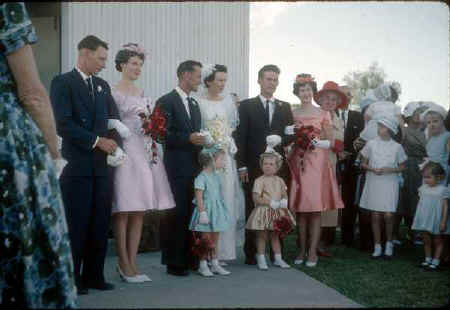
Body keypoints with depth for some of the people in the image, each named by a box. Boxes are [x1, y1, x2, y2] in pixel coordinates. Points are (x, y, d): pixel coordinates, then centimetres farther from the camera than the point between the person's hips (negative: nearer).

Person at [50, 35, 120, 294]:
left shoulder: (103, 86, 17)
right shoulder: (63, 83, -3)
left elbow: (113, 118, 17)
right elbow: (63, 124, -13)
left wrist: (113, 144, -1)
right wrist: (96, 141, -14)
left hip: (102, 165, 6)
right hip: (77, 165, -6)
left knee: (100, 224, 7)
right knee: (76, 224, -1)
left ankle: (94, 275, 16)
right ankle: (71, 278, 10)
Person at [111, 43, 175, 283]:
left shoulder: (142, 93, 18)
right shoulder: (114, 93, -2)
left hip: (144, 153, 7)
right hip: (124, 153, -7)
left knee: (139, 212, 5)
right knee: (123, 211, -4)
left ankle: (131, 263, 12)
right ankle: (124, 265, 4)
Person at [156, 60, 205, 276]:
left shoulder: (194, 104, 21)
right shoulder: (166, 102, -5)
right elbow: (162, 134, -12)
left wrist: (202, 141, 7)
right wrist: (189, 139, -20)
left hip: (194, 167, 7)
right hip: (176, 167, -7)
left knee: (191, 213, 7)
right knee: (176, 214, -5)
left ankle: (189, 258, 14)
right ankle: (174, 263, 2)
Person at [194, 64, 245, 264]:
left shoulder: (229, 101, 13)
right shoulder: (198, 102, -2)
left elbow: (234, 125, 15)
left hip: (226, 157, 5)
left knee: (227, 199, 5)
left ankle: (223, 249, 16)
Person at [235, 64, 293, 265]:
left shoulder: (285, 107, 15)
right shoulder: (247, 106, 6)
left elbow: (290, 136, 12)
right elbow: (240, 137, 1)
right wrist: (241, 165, -6)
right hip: (254, 167, -2)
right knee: (253, 211, 1)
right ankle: (251, 254, 9)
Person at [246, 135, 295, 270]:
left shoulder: (279, 180, 6)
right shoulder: (260, 180, -10)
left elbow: (284, 194, 11)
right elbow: (256, 198, -15)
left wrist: (284, 201, -12)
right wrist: (271, 203, -19)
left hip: (277, 212, 5)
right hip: (263, 212, -5)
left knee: (275, 235, 15)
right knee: (262, 236, 2)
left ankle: (278, 259, 23)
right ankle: (261, 260, 10)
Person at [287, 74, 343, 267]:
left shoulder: (323, 114, 5)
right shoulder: (292, 114, 10)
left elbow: (331, 141, 5)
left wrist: (314, 143, -11)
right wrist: (296, 144, -5)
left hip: (317, 163, -2)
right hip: (297, 163, 2)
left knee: (315, 208, -5)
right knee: (300, 208, 1)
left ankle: (312, 251, -2)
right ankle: (301, 250, 9)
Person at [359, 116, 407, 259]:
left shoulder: (397, 147, 1)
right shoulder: (371, 144, 2)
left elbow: (402, 167, 8)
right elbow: (363, 163, 8)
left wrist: (390, 169, -10)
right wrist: (373, 169, -11)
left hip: (389, 184, -1)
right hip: (373, 182, 1)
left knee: (388, 215, -7)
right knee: (375, 215, 2)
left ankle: (389, 244, 15)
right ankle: (377, 246, 13)